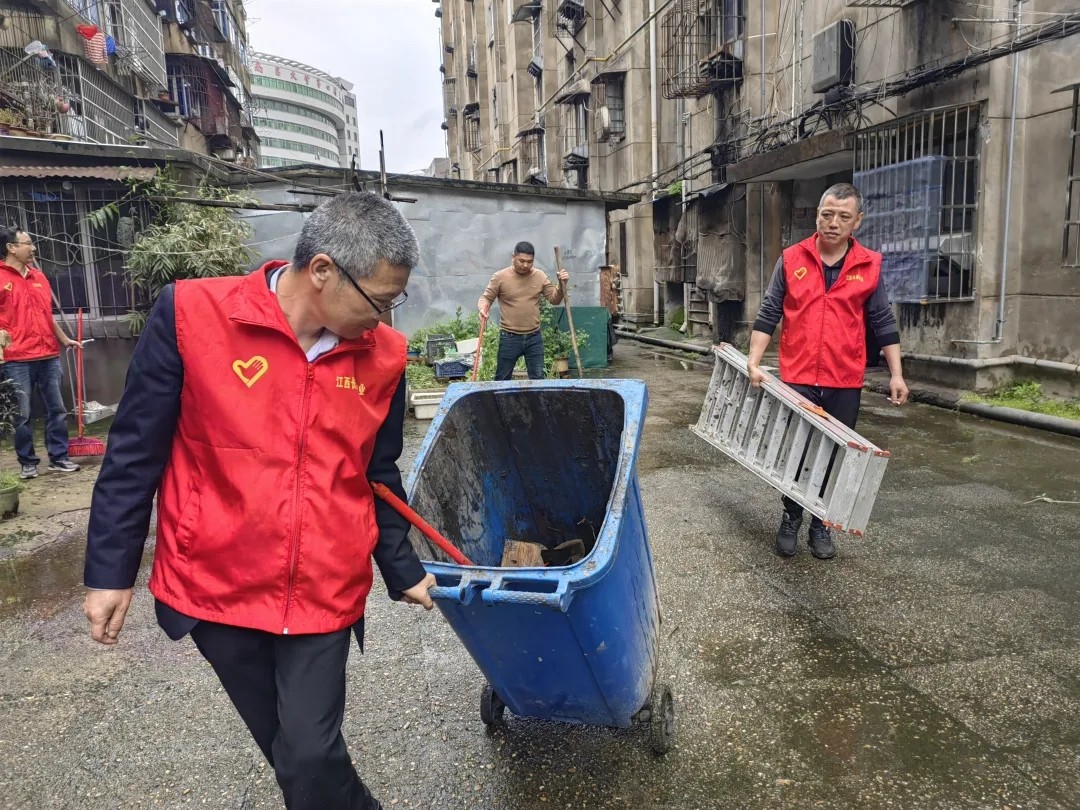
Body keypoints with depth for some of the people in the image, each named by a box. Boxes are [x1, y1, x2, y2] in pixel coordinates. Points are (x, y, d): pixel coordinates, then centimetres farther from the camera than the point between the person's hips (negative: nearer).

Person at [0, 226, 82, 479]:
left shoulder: (39, 277, 14)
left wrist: (64, 339, 26)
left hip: (49, 356, 5)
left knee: (57, 409, 7)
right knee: (22, 414, 2)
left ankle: (59, 457, 16)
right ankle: (27, 462, 13)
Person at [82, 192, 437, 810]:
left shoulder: (382, 355, -4)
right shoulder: (192, 315, -13)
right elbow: (135, 453, -4)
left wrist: (402, 570, 15)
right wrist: (110, 571, 0)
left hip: (325, 595, 1)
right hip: (215, 586, 0)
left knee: (310, 756, 1)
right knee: (290, 748, 15)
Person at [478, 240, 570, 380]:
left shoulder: (540, 276, 1)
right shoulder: (500, 277, -7)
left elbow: (554, 299, 5)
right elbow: (486, 298, -1)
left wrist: (561, 285, -13)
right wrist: (483, 308, -23)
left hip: (534, 338, 3)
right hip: (509, 338, -2)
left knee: (538, 379, 9)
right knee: (502, 380, 8)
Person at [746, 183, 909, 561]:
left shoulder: (870, 265, 3)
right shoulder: (791, 259, 0)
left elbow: (883, 322, 7)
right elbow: (769, 314, 1)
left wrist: (896, 374, 3)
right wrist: (754, 362, -8)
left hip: (845, 382, 1)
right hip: (797, 378, -1)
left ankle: (822, 525, 24)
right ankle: (791, 519, 24)